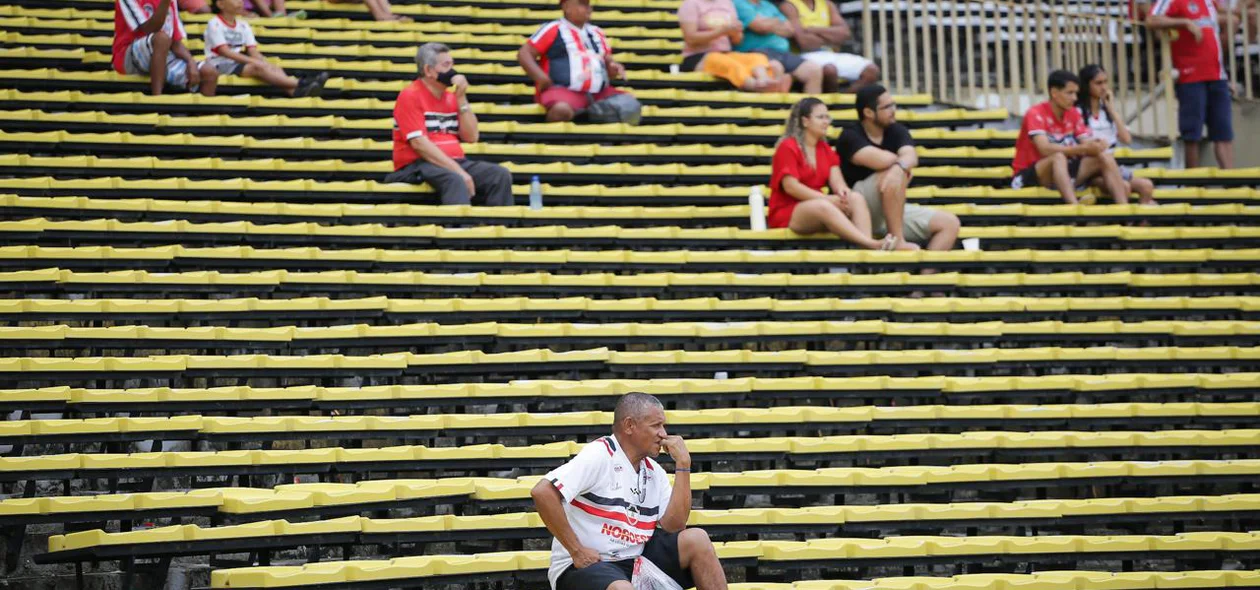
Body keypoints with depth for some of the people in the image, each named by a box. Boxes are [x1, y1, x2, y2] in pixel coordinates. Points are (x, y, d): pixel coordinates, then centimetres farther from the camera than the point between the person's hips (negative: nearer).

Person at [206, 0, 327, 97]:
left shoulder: (243, 25, 15)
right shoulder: (214, 24, -5)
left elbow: (253, 51, 6)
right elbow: (225, 51, -16)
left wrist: (266, 63, -15)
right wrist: (253, 61, -22)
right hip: (220, 65, -6)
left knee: (274, 68, -21)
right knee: (258, 67, -31)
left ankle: (294, 91, -51)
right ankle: (299, 83, -46)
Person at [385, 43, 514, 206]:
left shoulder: (451, 97, 15)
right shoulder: (410, 96, -5)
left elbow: (471, 137, 11)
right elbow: (419, 143, -15)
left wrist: (461, 99, 1)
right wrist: (459, 171, -22)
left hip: (454, 162, 7)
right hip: (418, 166, -7)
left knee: (500, 174, -15)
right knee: (455, 180, -37)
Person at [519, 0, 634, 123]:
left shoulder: (597, 33, 22)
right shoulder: (553, 30, 4)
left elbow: (608, 60, 28)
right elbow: (524, 54, 1)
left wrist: (614, 68, 3)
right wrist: (541, 78, -14)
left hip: (599, 93, 6)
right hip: (564, 90, -6)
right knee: (562, 109, -38)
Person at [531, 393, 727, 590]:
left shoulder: (654, 471, 10)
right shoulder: (599, 455, -12)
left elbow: (673, 526, 0)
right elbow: (542, 492, -22)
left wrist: (683, 464, -3)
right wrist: (577, 551, -18)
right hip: (586, 566, -7)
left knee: (696, 539, -9)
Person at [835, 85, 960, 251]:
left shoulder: (896, 131, 7)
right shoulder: (850, 136, -11)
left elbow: (911, 157, -15)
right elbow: (882, 160, -28)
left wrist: (901, 166, -39)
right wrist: (900, 164, -7)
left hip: (894, 211, 7)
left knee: (950, 223, -6)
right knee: (894, 173, -31)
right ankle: (898, 241, -29)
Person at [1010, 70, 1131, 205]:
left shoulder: (1074, 114, 8)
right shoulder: (1036, 114, -14)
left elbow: (1086, 143, -1)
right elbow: (1045, 149, -28)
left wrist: (1094, 146, -26)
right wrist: (1082, 148, -35)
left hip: (1064, 173, 7)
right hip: (1029, 177, -7)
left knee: (1105, 157, -10)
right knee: (1058, 157, -37)